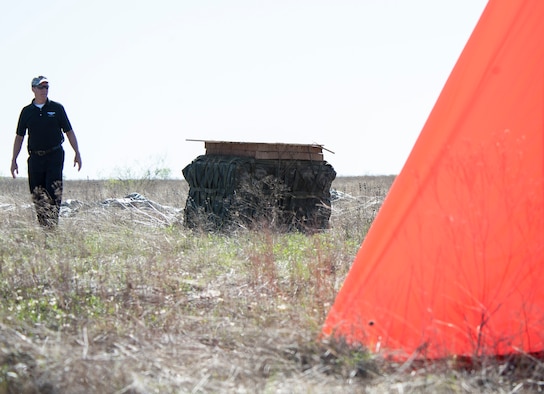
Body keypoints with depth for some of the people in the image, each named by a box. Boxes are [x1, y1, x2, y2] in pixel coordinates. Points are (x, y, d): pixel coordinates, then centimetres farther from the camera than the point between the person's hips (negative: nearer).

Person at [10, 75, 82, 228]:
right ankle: (43, 227, 12)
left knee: (53, 192, -12)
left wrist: (77, 153, 2)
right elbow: (19, 136, 12)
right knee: (37, 195, 3)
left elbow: (69, 132, 8)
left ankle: (53, 226, -13)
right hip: (35, 157, 2)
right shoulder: (27, 111, 8)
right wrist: (14, 160, 8)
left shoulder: (57, 108, 5)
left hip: (55, 156, -2)